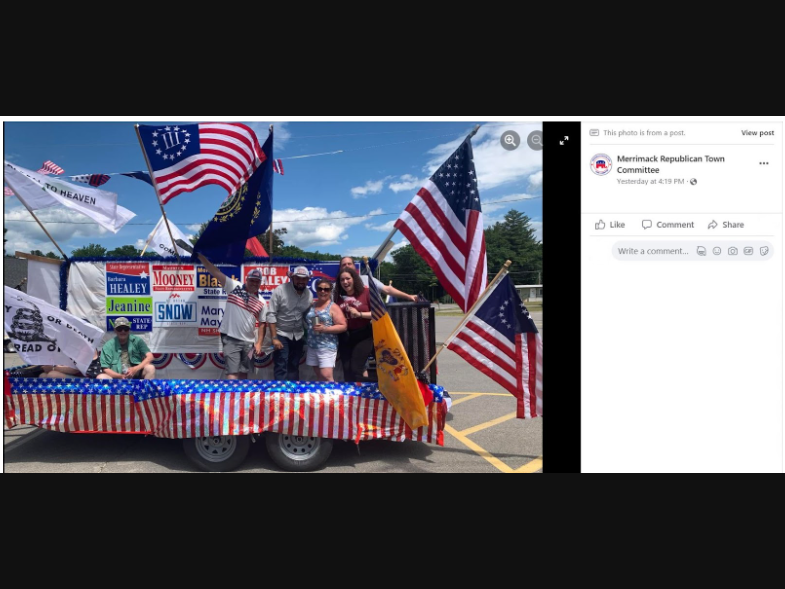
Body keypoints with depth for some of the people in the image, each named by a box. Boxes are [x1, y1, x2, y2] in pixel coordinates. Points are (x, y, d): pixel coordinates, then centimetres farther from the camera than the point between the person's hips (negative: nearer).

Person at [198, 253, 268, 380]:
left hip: (248, 342, 4)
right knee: (232, 372, -9)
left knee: (244, 373, 14)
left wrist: (259, 343, 3)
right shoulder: (234, 287, -1)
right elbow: (215, 272, -5)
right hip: (231, 338, -4)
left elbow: (262, 324, 9)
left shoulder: (261, 302, 5)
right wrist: (200, 255, -9)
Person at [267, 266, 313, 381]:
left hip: (298, 335, 5)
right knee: (281, 367, -7)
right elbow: (271, 315, -15)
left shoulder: (309, 294, -1)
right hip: (281, 334, -4)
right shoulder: (280, 290, -14)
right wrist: (274, 338, -18)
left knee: (294, 367, 13)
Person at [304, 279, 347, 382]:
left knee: (326, 376, -13)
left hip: (327, 347, -6)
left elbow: (343, 326, -12)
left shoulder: (333, 307, -6)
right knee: (319, 376, 12)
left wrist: (325, 329, -19)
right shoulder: (312, 305, 11)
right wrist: (309, 328, 8)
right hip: (312, 346, 6)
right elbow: (306, 321, 27)